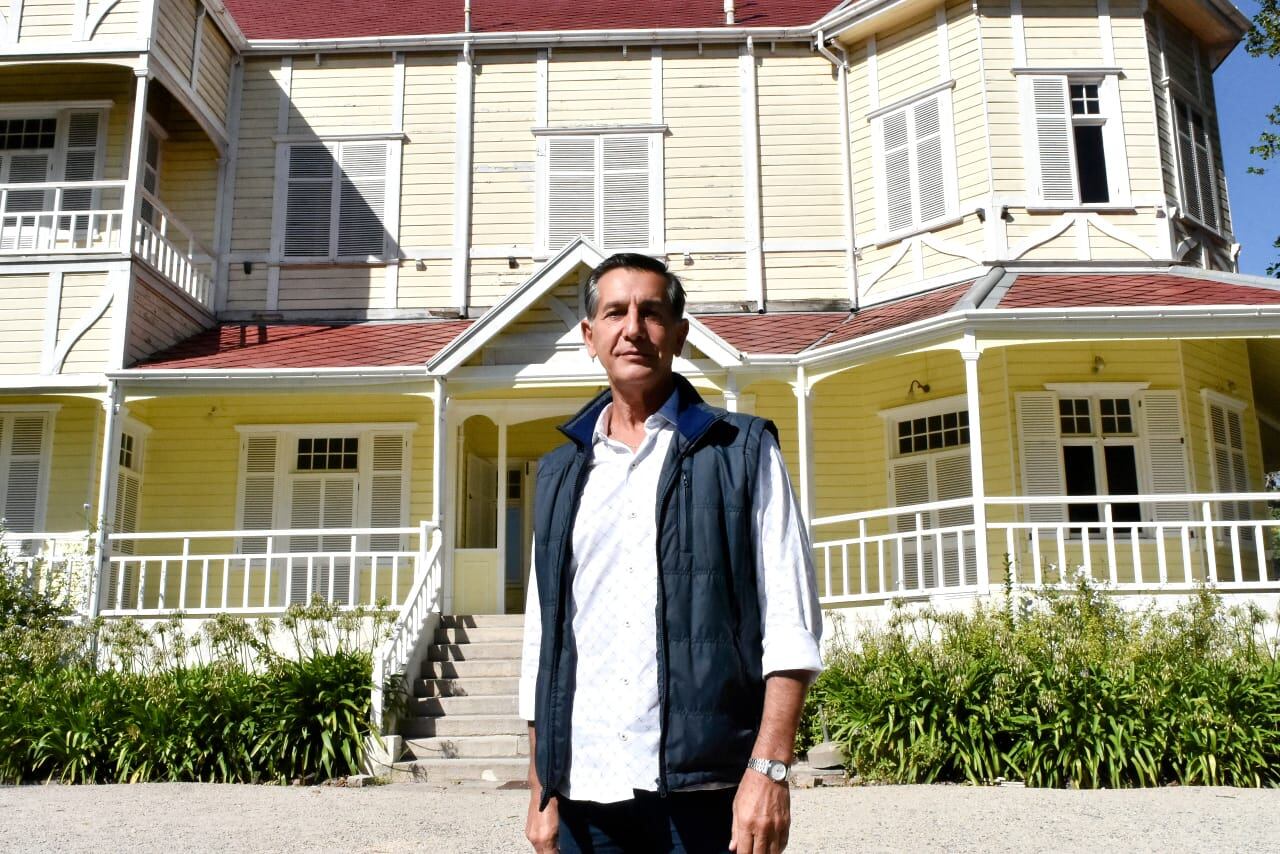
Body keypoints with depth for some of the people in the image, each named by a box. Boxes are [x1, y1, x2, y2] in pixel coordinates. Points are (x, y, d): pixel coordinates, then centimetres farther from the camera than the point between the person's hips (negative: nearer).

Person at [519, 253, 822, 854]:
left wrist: (768, 769, -13)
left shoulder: (742, 452, 1)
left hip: (705, 788, -3)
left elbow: (789, 625, -4)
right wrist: (540, 792, 9)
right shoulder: (559, 475, 12)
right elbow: (542, 639, 13)